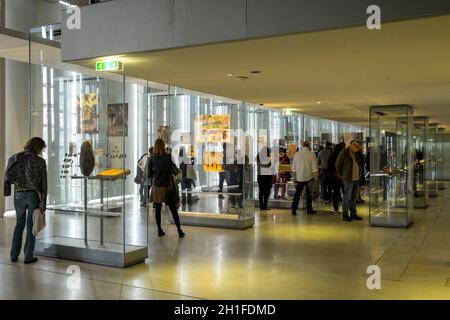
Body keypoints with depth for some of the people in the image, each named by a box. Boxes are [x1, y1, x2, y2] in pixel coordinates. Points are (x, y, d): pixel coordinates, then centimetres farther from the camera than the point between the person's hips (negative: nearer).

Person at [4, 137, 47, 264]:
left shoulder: (16, 158, 5)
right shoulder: (40, 161, -7)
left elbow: (8, 177, 0)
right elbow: (43, 183, -9)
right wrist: (43, 203, -7)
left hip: (18, 195, 4)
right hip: (34, 195, -4)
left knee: (19, 224, 19)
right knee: (31, 227, 6)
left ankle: (14, 255, 20)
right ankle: (28, 257, 11)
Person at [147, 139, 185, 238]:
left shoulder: (151, 159, -6)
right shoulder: (168, 157, -10)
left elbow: (149, 174, -4)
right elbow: (174, 170, -7)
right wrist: (178, 172, 14)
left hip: (157, 186, 1)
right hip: (168, 186, -1)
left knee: (158, 209, 11)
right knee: (173, 209, 6)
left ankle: (160, 230, 16)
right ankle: (179, 231, 9)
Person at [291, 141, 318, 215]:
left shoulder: (297, 154, 1)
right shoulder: (311, 154, -8)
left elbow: (294, 167, 6)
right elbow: (314, 168, -8)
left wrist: (295, 177, 15)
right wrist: (316, 177, 1)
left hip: (299, 177, 2)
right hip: (309, 177, -2)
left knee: (297, 193, 6)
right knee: (309, 194, 10)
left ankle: (294, 209, -3)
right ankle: (309, 209, 17)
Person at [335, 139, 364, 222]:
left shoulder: (356, 154, 13)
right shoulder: (344, 153, -8)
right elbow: (338, 164, -5)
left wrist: (360, 174, 12)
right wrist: (342, 175, -1)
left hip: (356, 178, 7)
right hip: (348, 179, -7)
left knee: (354, 197, 11)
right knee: (347, 197, -5)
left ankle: (353, 214, 19)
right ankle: (345, 215, 3)